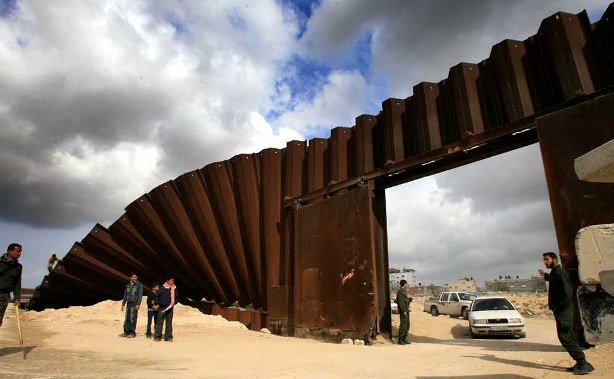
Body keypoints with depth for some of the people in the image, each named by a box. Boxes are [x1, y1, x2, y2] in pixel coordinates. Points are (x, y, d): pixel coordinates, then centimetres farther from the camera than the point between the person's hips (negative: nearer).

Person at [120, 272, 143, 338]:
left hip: (135, 304, -5)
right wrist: (123, 304, 14)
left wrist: (138, 304, -15)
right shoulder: (128, 285, 15)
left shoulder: (139, 285, -1)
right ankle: (126, 332, 12)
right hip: (128, 303, 5)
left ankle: (133, 333, 0)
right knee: (127, 319, 5)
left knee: (133, 319, -6)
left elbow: (140, 295, -7)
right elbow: (125, 295, 19)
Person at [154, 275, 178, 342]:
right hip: (162, 307, -3)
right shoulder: (162, 287, -4)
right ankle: (157, 336, 7)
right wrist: (157, 304, -4)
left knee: (169, 322, 6)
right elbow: (157, 296, 0)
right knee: (160, 322, -1)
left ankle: (168, 337, 11)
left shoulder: (174, 288, 6)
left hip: (170, 308, 3)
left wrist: (174, 303, 4)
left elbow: (177, 297, 16)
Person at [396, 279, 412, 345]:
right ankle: (400, 340, -3)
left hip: (406, 310, 10)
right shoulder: (400, 291, -13)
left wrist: (409, 299, 11)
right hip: (403, 311, -10)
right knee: (403, 325, -8)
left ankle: (405, 339, 21)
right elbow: (400, 302, -20)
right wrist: (404, 311, -23)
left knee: (407, 325, 13)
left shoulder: (404, 291, 18)